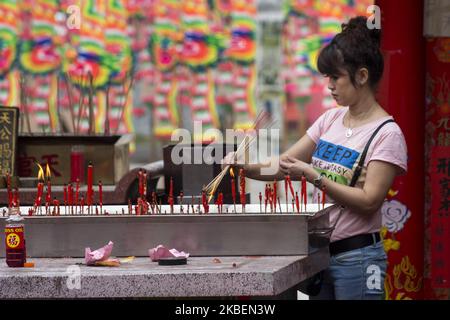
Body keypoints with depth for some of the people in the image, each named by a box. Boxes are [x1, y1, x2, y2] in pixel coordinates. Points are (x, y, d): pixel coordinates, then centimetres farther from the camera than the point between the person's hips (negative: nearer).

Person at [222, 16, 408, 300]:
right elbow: (283, 167, 11)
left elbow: (368, 201, -18)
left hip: (356, 257, -7)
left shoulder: (387, 134, -11)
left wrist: (312, 176, -20)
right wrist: (243, 166, -7)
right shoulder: (330, 120, 10)